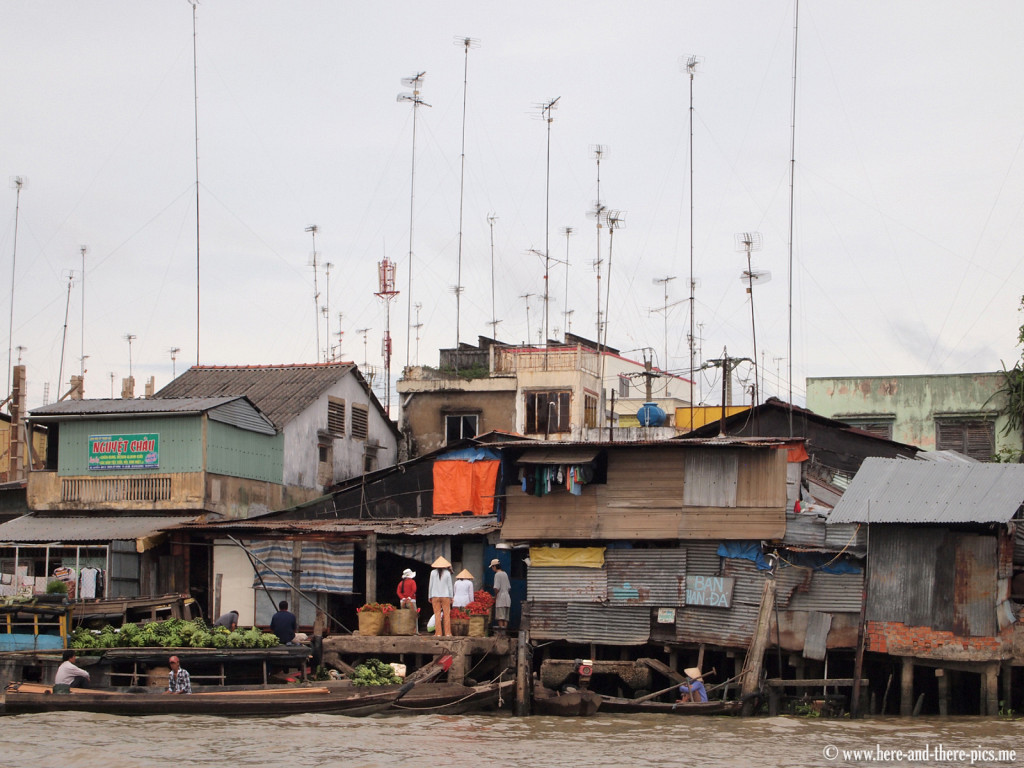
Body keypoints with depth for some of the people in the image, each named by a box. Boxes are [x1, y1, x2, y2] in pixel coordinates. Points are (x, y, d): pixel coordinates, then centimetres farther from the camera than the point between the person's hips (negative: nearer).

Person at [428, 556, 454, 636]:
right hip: (446, 596, -1)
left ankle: (438, 633, -2)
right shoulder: (447, 573, -2)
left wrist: (430, 597, 8)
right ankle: (447, 632, -1)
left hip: (435, 596, 1)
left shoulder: (433, 573, -1)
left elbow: (431, 585, 1)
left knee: (437, 614, 2)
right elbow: (450, 586, 0)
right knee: (447, 614, 3)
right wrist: (451, 597, 6)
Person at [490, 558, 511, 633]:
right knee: (506, 616, 8)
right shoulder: (505, 574, 15)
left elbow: (496, 588, -17)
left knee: (500, 616, -7)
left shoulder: (497, 574, -9)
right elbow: (509, 587, 18)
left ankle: (501, 627, -11)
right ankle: (505, 628, 6)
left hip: (501, 597, -8)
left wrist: (495, 596, -5)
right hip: (507, 597, 8)